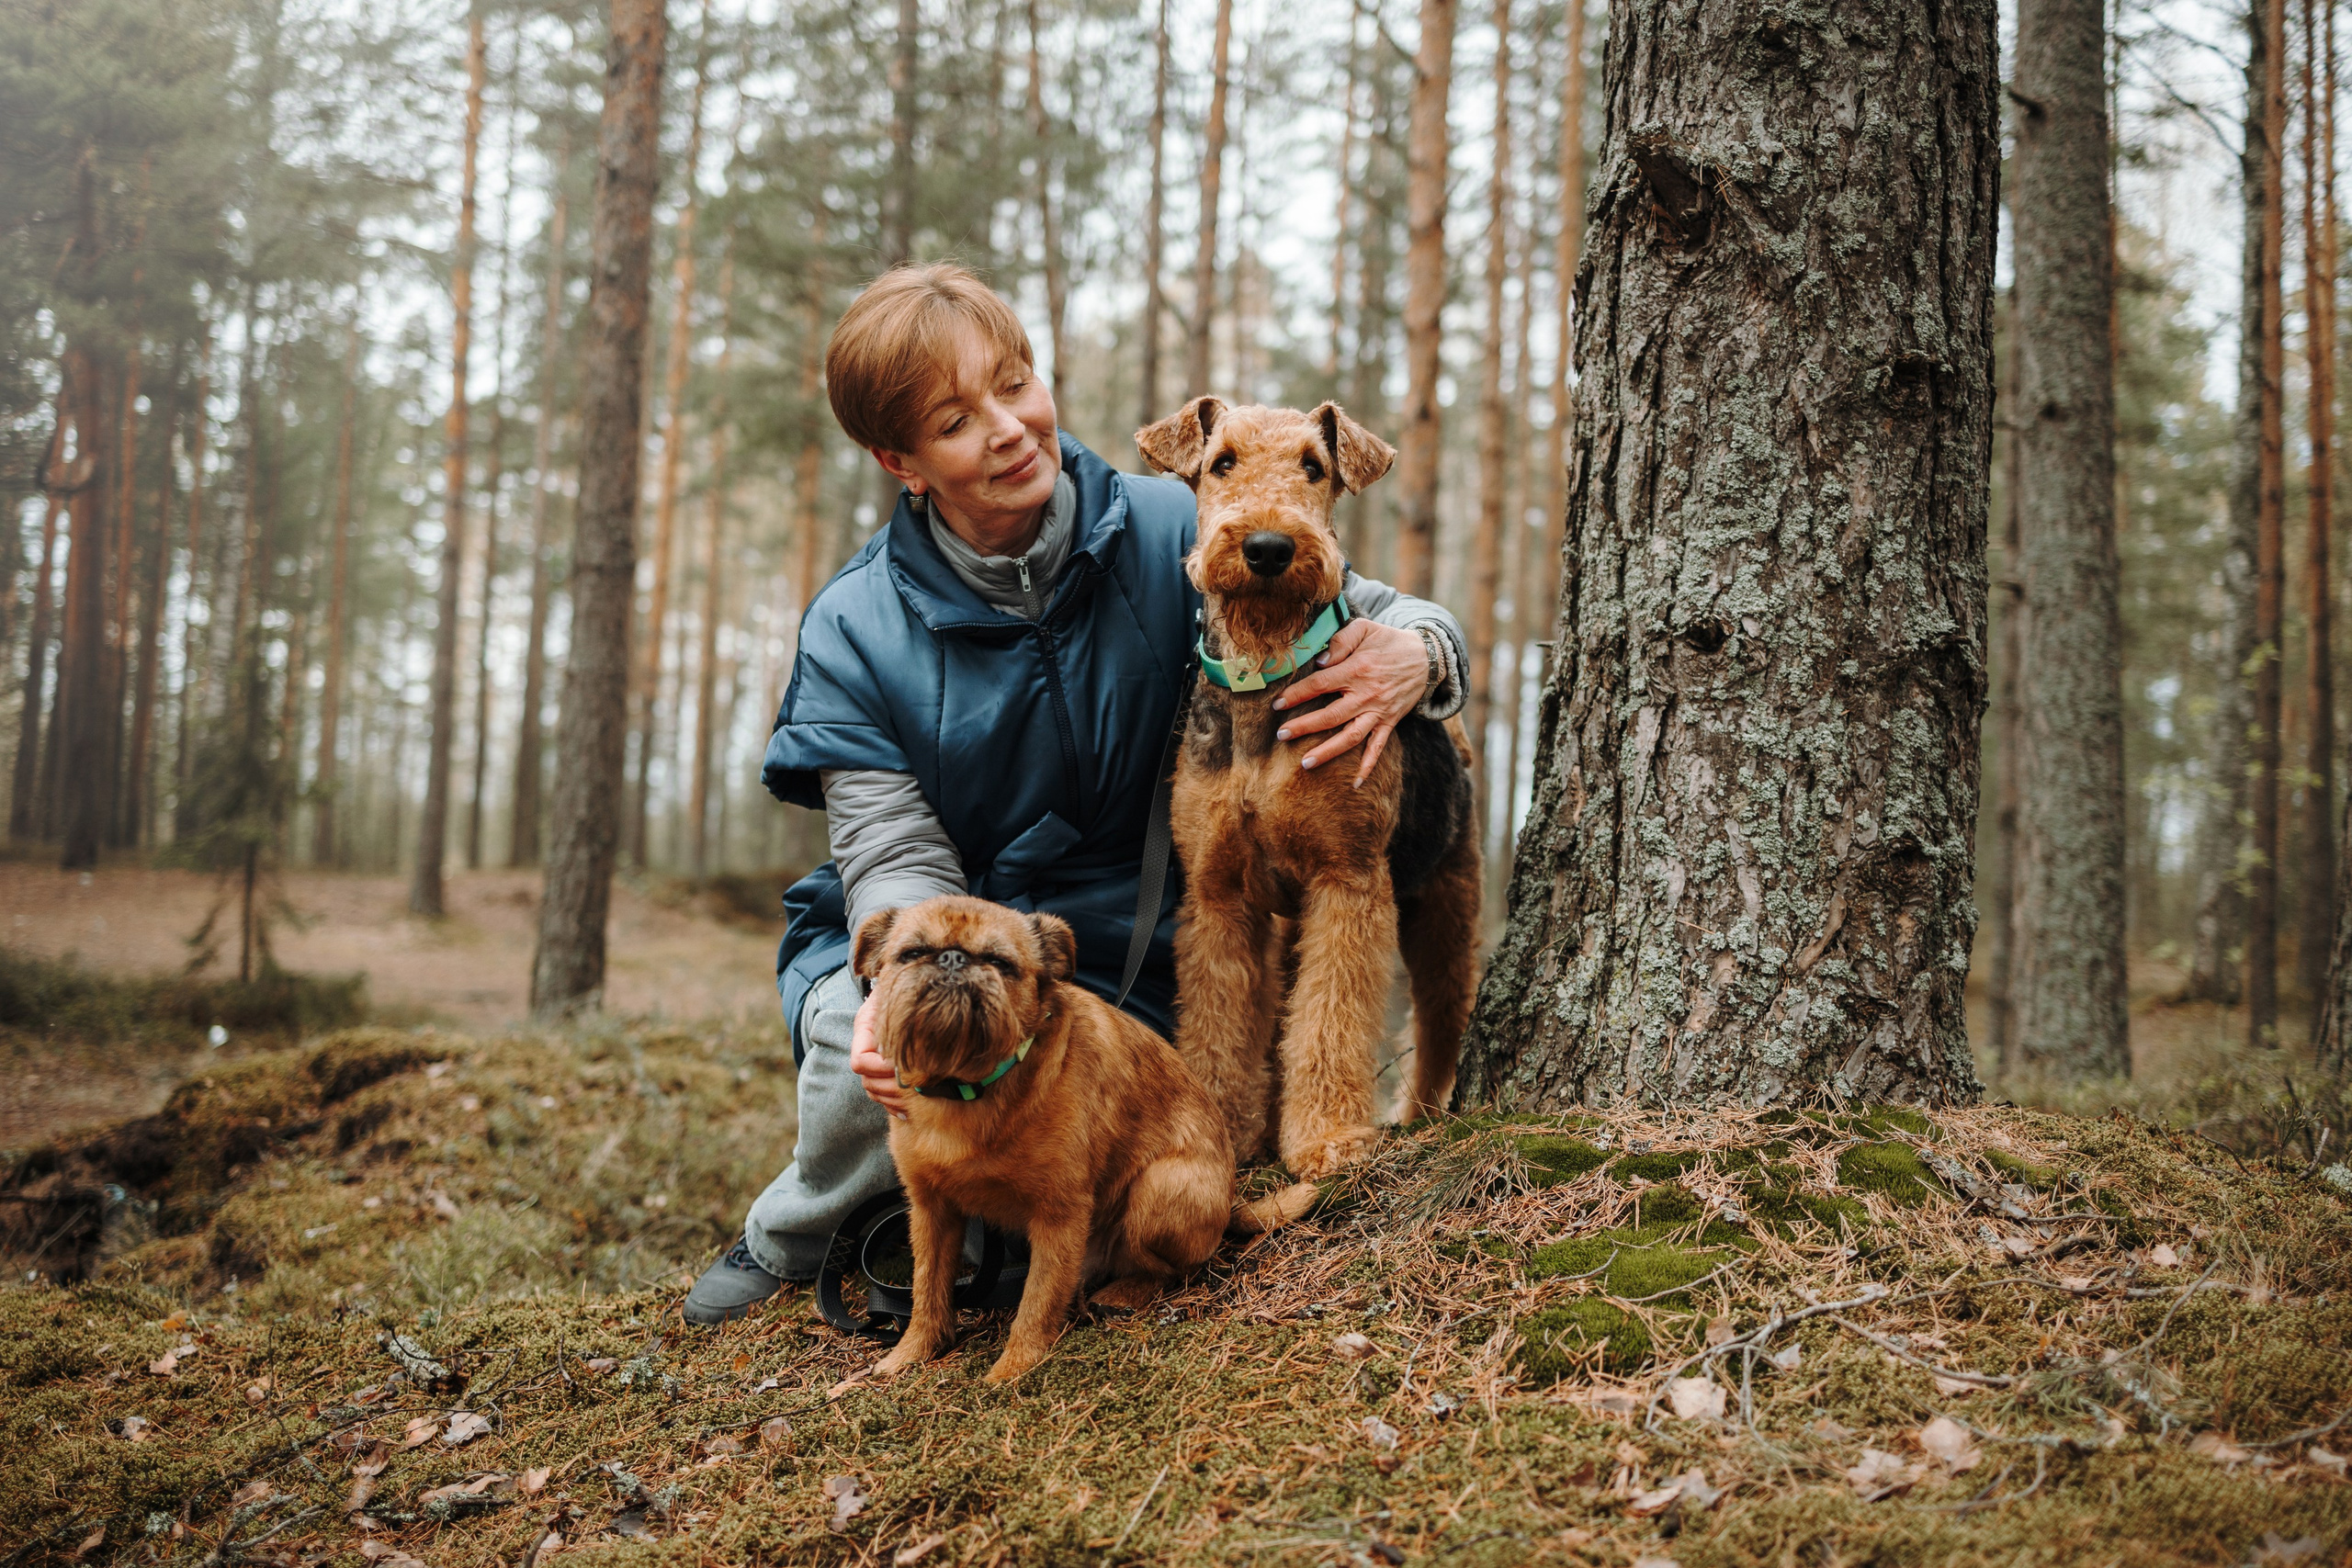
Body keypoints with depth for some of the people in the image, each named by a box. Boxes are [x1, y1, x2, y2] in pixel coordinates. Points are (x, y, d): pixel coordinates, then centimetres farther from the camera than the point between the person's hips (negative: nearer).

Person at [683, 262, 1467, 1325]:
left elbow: (1379, 616, -1)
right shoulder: (855, 630, -9)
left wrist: (1415, 658, -27)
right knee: (877, 1059, -34)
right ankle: (790, 1246, 2)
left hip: (1118, 976, 1)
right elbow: (898, 859, -16)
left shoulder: (1167, 536, -9)